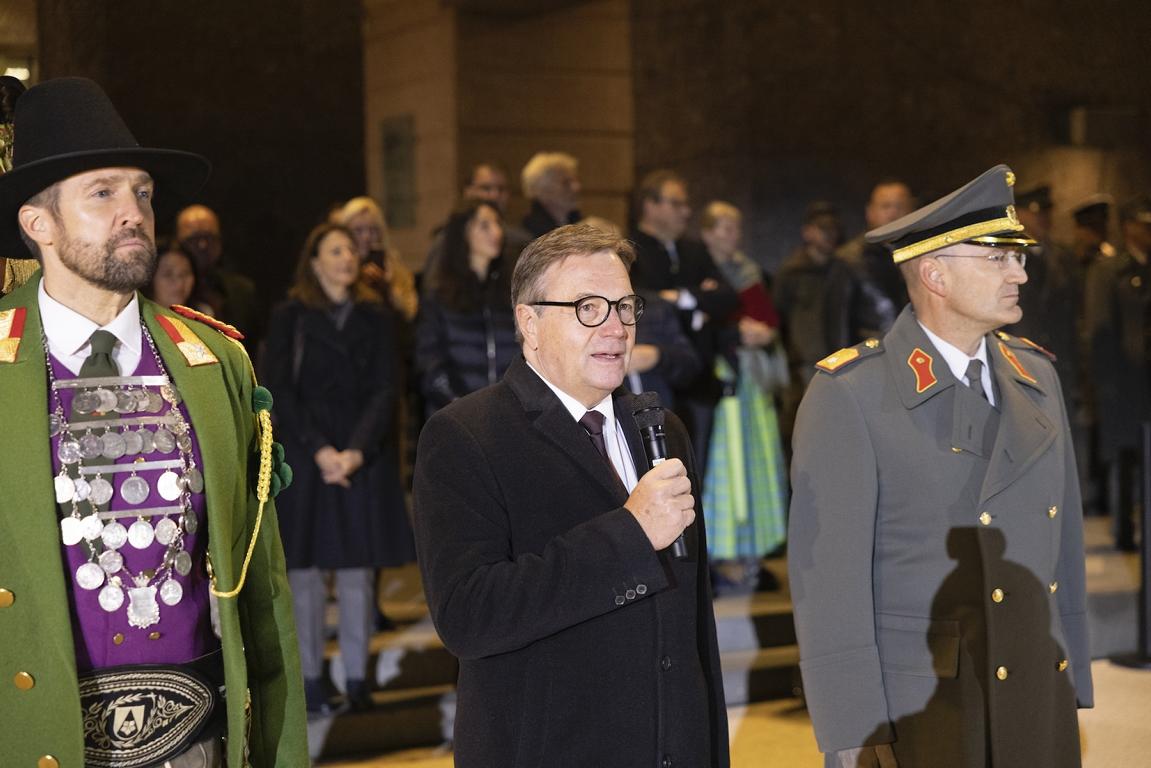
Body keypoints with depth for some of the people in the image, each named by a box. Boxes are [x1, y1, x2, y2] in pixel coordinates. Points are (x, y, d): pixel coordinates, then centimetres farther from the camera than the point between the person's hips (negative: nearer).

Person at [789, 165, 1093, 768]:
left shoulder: (1036, 375, 9)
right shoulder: (849, 396, -11)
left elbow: (1064, 544, 13)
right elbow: (827, 575, -13)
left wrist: (1073, 684, 13)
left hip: (1040, 707, 5)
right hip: (913, 713, -5)